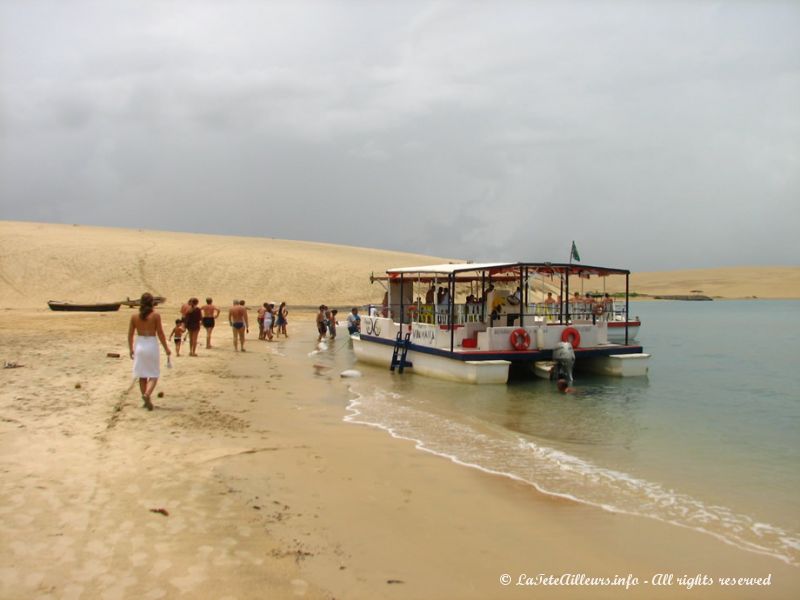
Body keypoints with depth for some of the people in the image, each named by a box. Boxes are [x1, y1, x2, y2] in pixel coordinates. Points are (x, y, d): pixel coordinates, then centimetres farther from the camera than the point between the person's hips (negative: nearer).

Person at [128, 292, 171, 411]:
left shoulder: (134, 316, 0)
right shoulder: (155, 315, -9)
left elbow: (130, 334, 4)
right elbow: (160, 333, -8)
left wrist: (131, 349, 16)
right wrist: (166, 348, 1)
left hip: (139, 346, 3)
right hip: (152, 345, -3)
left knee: (142, 375, 14)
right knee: (154, 375, 6)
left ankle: (146, 400, 20)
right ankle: (147, 394, -17)